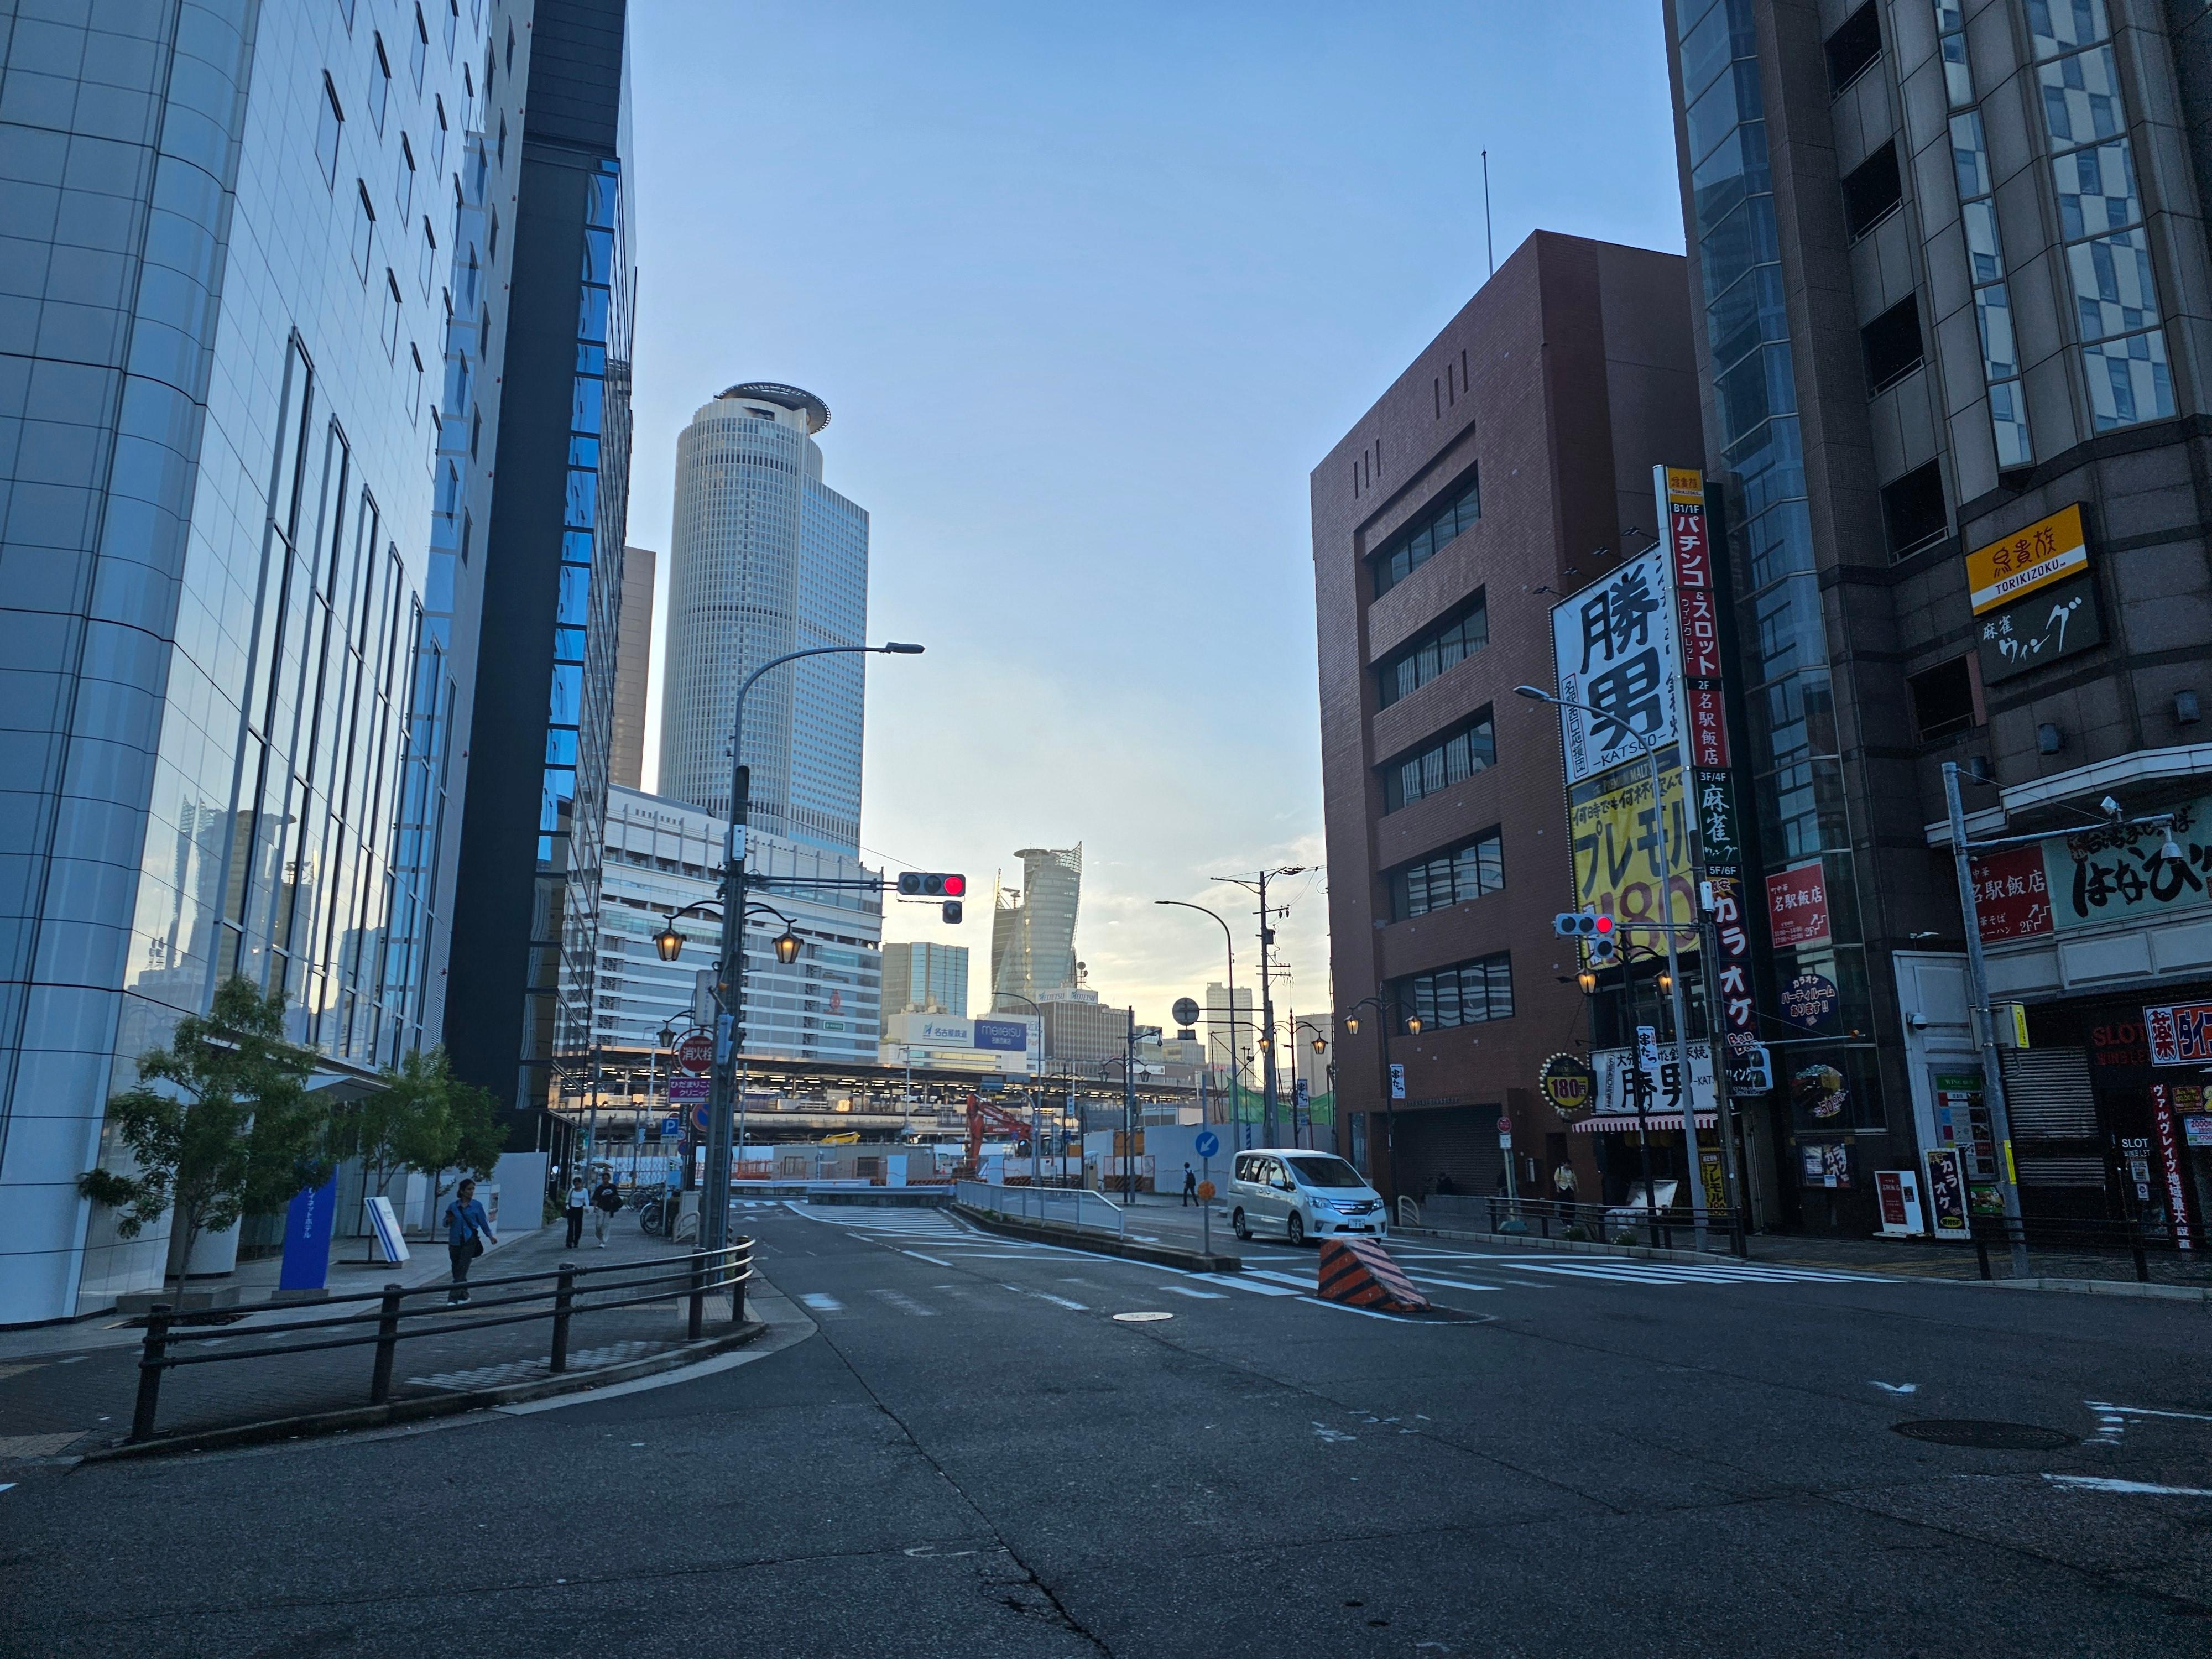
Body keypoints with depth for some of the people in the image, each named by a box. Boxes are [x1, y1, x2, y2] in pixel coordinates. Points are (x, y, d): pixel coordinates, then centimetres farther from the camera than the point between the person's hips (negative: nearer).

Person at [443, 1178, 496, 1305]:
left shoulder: (477, 1206, 3)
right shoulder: (453, 1206, 5)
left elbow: (483, 1222, 11)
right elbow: (446, 1223, 12)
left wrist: (490, 1236, 10)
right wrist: (449, 1220, -10)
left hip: (469, 1241, -3)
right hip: (455, 1241, 3)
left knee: (462, 1270, -11)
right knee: (456, 1270, 9)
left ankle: (454, 1297, -14)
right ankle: (464, 1295, 24)